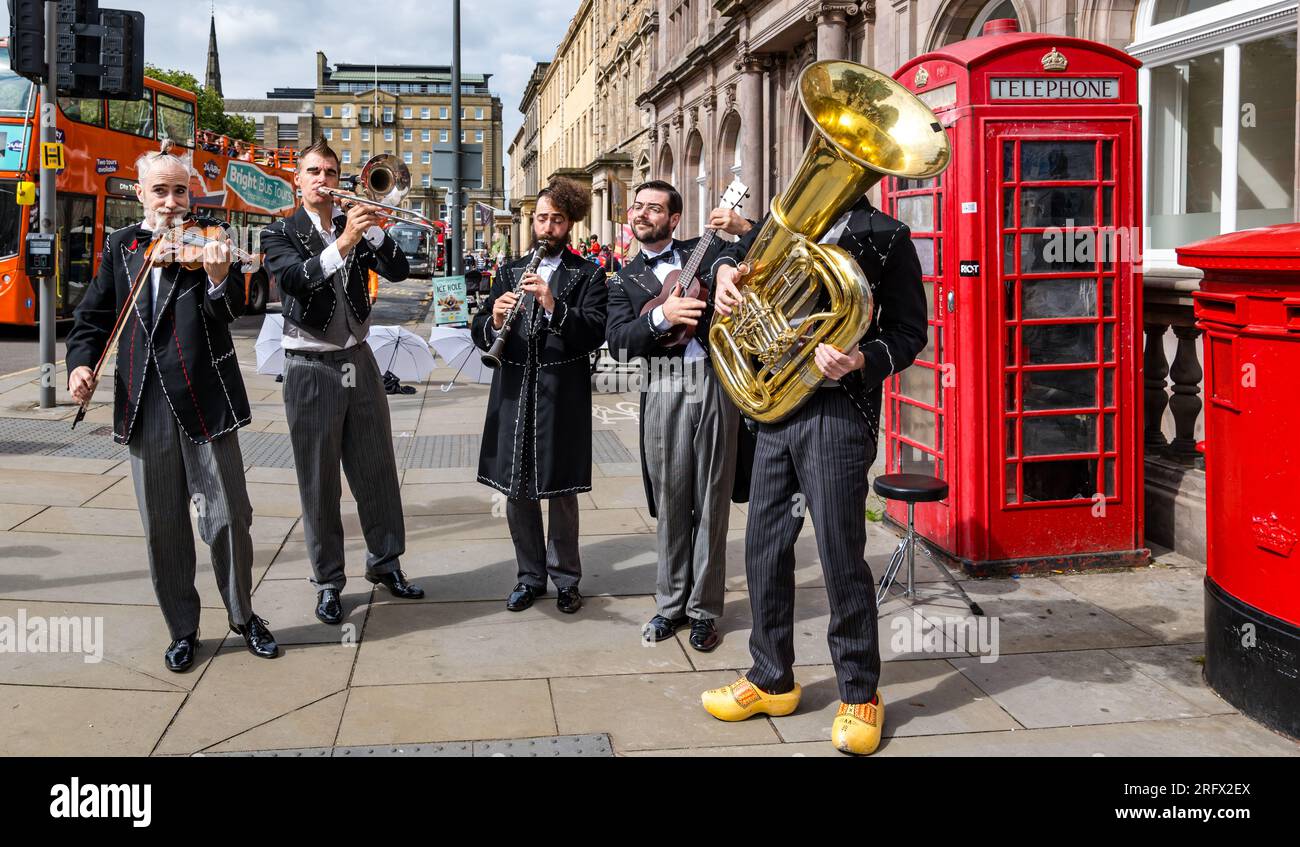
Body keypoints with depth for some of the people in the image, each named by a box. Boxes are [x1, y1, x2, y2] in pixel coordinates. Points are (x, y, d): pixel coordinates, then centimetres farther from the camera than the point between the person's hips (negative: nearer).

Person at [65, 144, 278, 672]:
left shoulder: (205, 240, 1)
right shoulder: (120, 248, 11)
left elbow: (228, 311, -13)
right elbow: (95, 316, 15)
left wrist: (218, 276, -33)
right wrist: (80, 362, -3)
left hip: (204, 402, -3)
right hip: (144, 406, 3)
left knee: (228, 516, 1)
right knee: (163, 527, 10)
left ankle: (243, 615, 22)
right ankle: (182, 629, 24)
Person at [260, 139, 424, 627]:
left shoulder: (356, 227, 9)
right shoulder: (281, 233, -1)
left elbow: (398, 271, -4)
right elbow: (294, 279, -21)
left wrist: (371, 229, -18)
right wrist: (342, 243, -32)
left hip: (359, 363, 3)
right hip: (311, 369, -3)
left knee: (377, 471, 10)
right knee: (319, 483, 4)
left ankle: (385, 562, 25)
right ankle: (328, 581, 14)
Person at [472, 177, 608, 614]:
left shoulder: (588, 275, 3)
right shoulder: (510, 272, 14)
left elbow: (595, 332, -12)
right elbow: (480, 333, 7)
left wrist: (553, 304, -24)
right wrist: (494, 319, -16)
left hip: (562, 396, -3)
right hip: (514, 393, 3)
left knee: (561, 490, 4)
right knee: (516, 489, 9)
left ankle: (565, 577, 19)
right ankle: (530, 575, 23)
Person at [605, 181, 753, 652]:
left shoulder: (708, 251, 13)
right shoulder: (625, 281, 15)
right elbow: (618, 341, -2)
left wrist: (745, 229, -5)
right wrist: (661, 317, -18)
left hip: (718, 383, -1)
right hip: (664, 390, 1)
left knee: (712, 501, 3)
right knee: (670, 503, 6)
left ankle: (704, 609, 14)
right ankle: (671, 604, 21)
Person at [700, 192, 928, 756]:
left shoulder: (886, 235, -2)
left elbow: (908, 331, -4)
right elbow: (738, 253, 28)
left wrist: (861, 361, -24)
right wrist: (725, 269, 4)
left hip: (838, 409, -6)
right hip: (776, 406, 6)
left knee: (841, 554, -2)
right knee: (764, 546, 11)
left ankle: (860, 694, 16)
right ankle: (771, 678, 27)